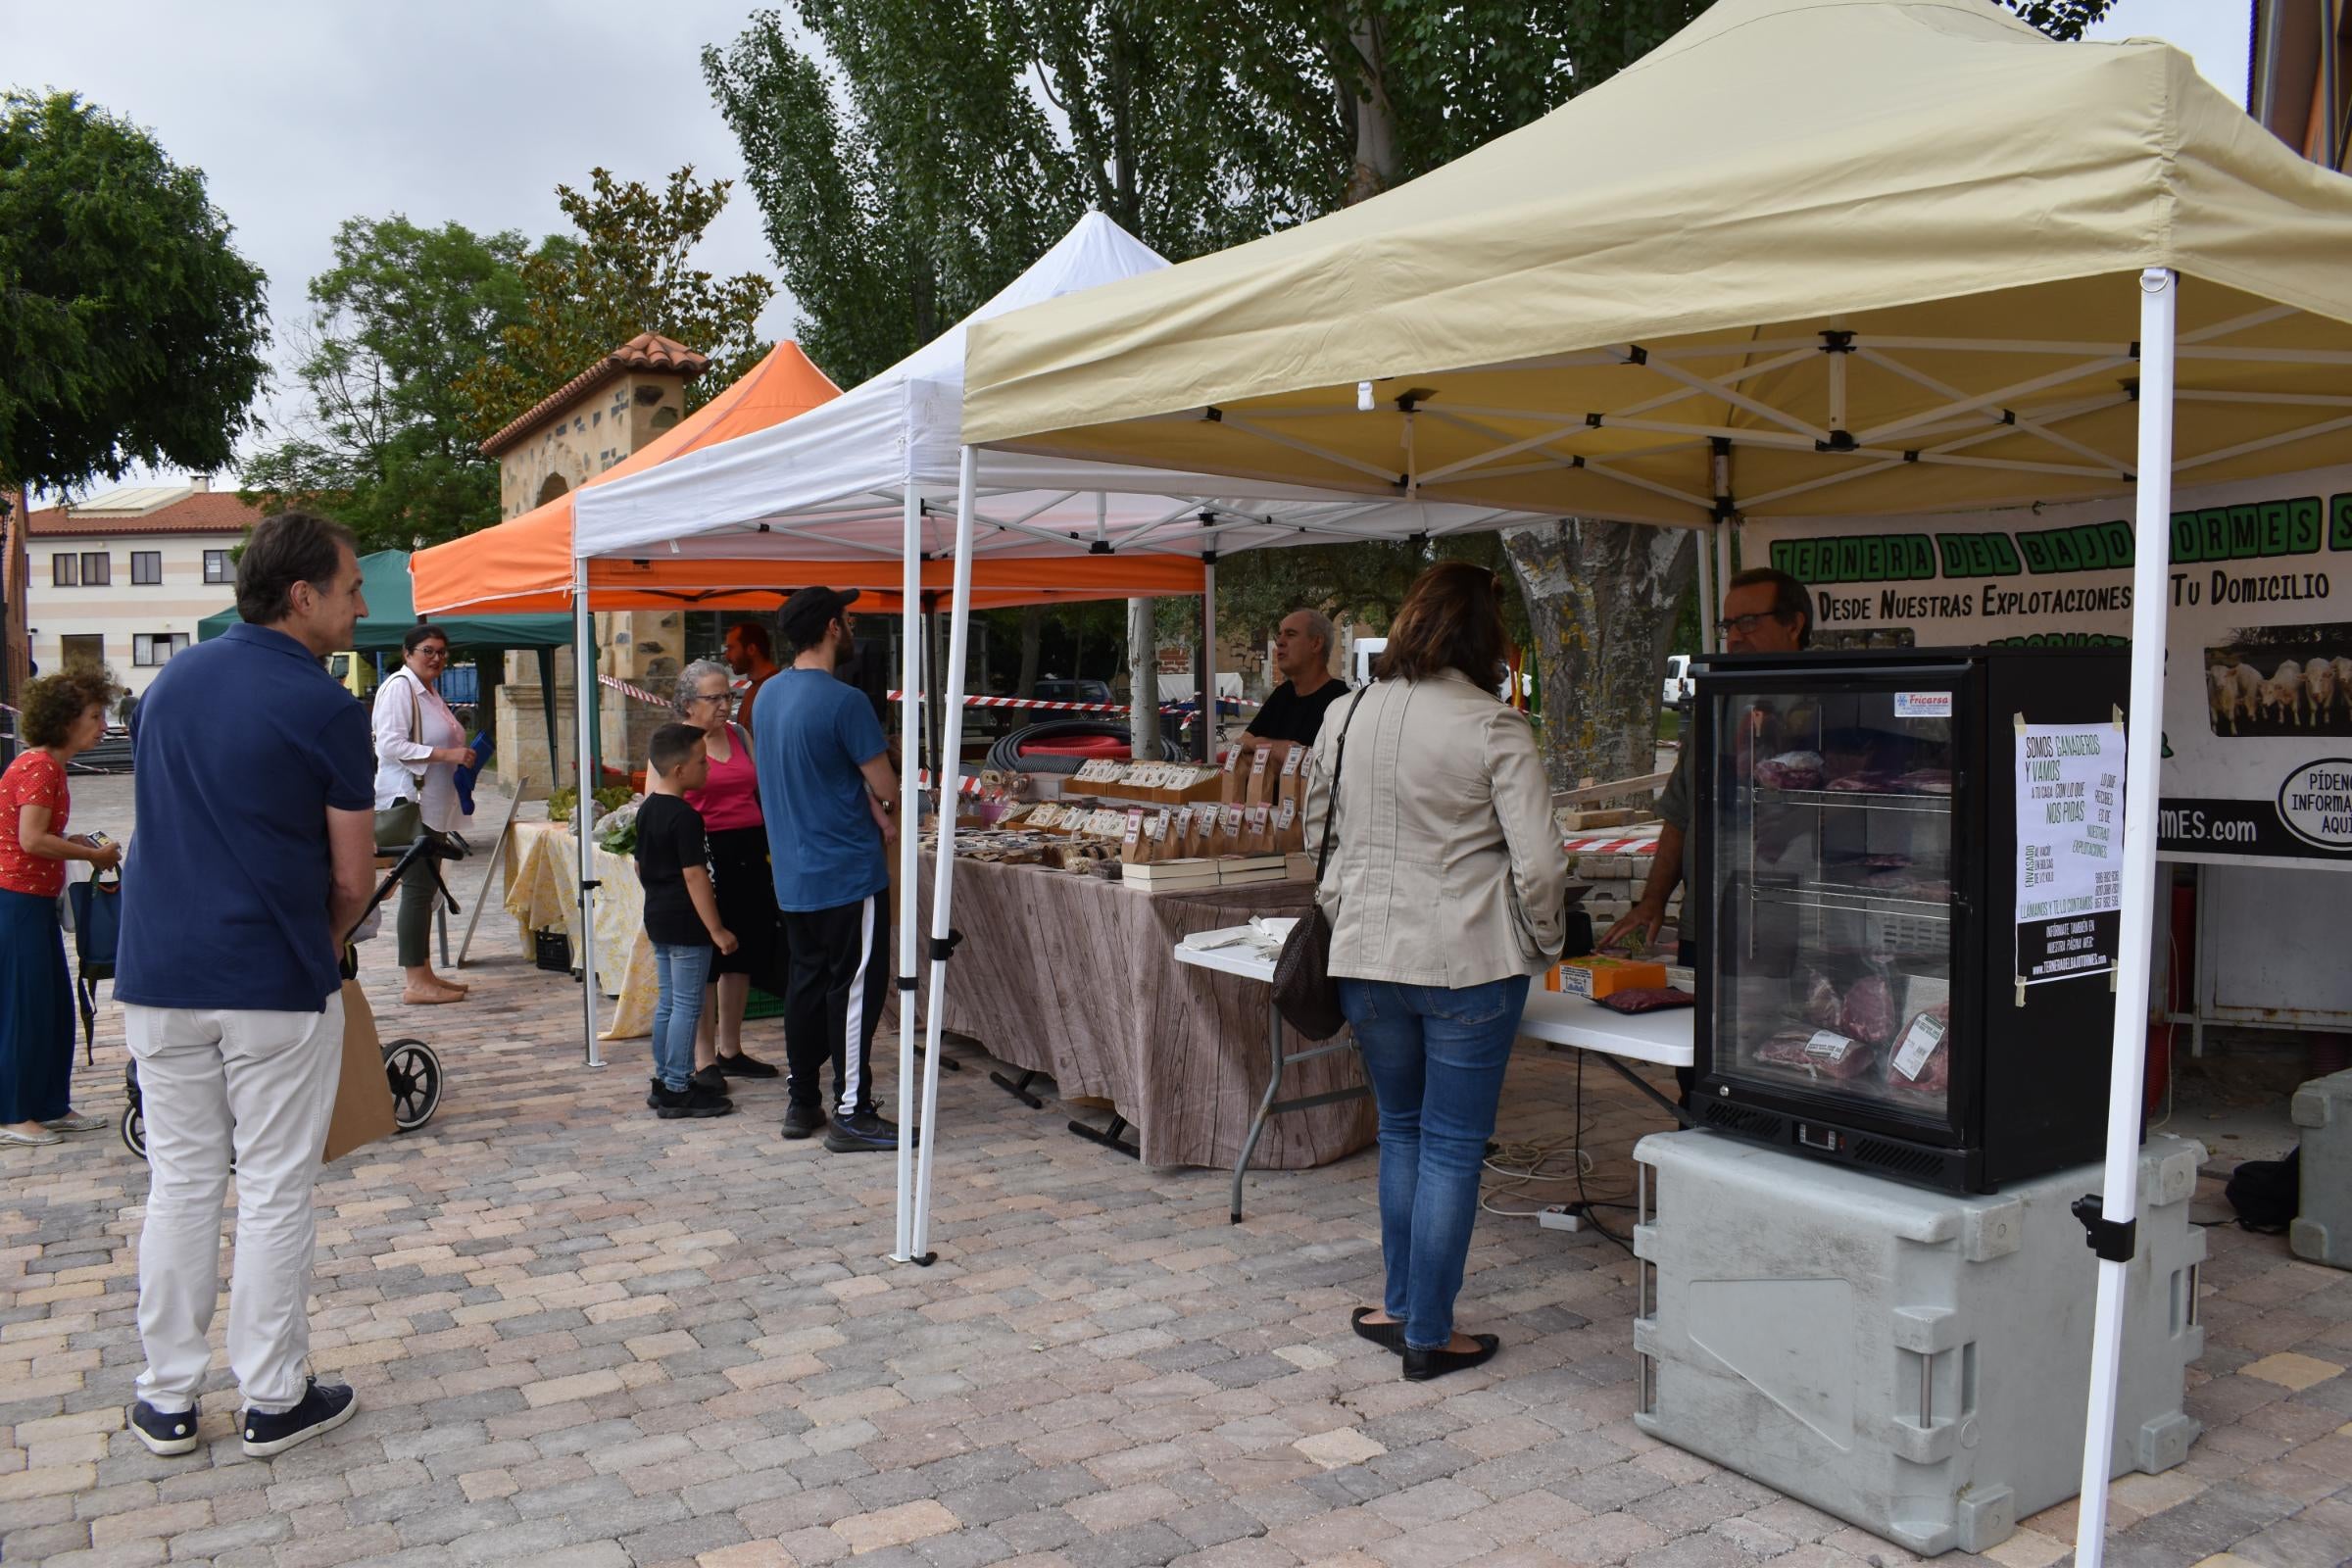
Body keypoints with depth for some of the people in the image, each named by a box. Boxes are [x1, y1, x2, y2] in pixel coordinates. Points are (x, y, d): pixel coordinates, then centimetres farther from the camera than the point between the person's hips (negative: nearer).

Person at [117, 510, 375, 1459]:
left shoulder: (170, 683, 9)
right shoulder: (324, 709, -11)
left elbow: (163, 828, 17)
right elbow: (353, 877, -8)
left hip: (160, 976, 6)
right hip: (276, 986, -5)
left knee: (180, 1184, 13)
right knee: (275, 1193, 5)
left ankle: (167, 1400, 21)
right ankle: (272, 1400, 15)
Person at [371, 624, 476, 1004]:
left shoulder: (429, 690, 19)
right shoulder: (399, 687, -11)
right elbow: (391, 745, -20)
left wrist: (462, 753, 12)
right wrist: (446, 754, -23)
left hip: (431, 805, 10)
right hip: (407, 802, -10)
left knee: (425, 888, 12)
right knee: (418, 888, -9)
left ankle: (423, 973, 18)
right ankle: (415, 983, -6)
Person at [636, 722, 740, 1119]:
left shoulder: (647, 809, 9)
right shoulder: (686, 817, -19)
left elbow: (640, 866, 18)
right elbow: (695, 876, -21)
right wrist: (717, 929, -18)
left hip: (657, 918, 10)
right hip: (686, 923, -10)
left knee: (668, 1003, 17)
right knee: (687, 1006, -2)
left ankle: (664, 1080, 24)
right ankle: (678, 1091, 2)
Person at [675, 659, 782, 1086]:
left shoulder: (740, 735, 14)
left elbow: (762, 790, 21)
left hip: (749, 855, 6)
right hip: (704, 857, -6)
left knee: (742, 954, 12)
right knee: (704, 959, 0)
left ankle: (730, 1050, 24)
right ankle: (703, 1058, 9)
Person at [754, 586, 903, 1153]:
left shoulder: (768, 695, 8)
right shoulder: (844, 702, -18)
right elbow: (887, 786, -13)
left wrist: (870, 808, 8)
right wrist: (883, 808, 9)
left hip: (793, 874, 8)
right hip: (848, 872, -8)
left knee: (806, 983, 15)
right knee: (855, 988, -1)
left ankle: (800, 1104, 22)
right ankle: (852, 1115, 2)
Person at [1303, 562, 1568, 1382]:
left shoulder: (1347, 715, 3)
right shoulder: (1494, 727, -11)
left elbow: (1317, 832, 12)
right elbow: (1538, 861, -13)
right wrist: (1545, 945, 3)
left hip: (1365, 958, 5)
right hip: (1467, 965, -4)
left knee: (1401, 1132, 21)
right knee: (1452, 1147, 6)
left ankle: (1402, 1306, 30)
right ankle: (1428, 1336, 15)